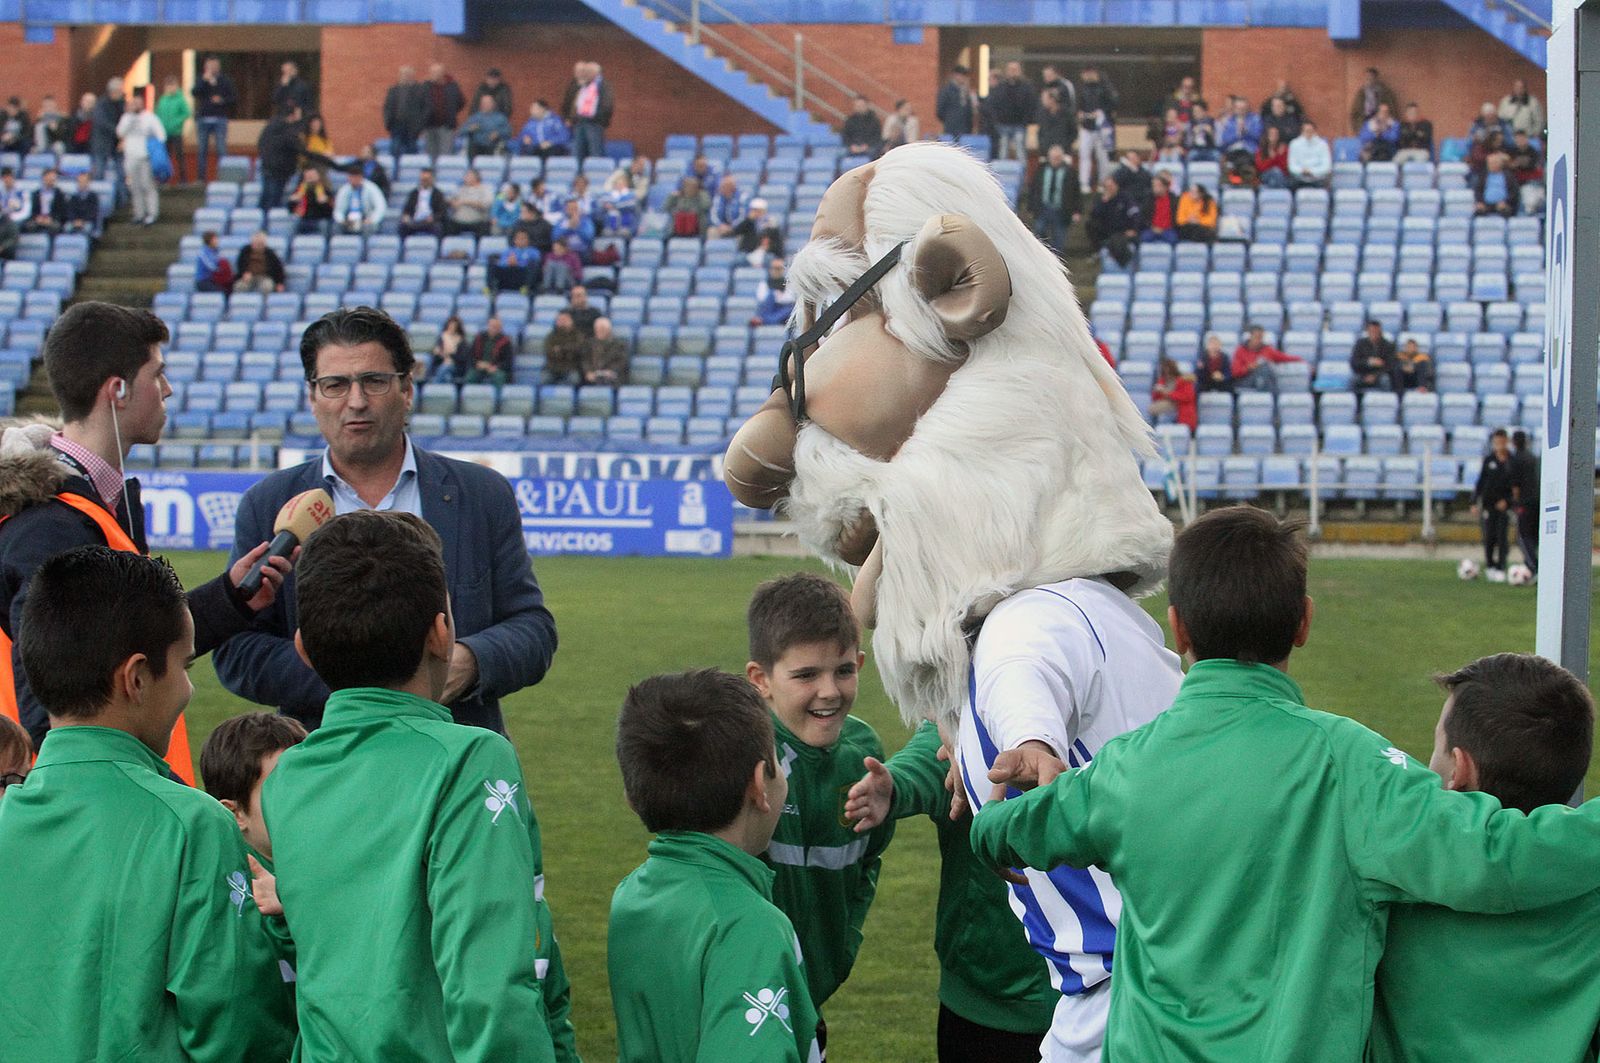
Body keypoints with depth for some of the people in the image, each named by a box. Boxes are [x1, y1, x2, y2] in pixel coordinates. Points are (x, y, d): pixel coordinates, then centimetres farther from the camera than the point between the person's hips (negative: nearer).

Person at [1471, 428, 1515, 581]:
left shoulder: (1512, 461, -1)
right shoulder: (1488, 460, 4)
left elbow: (1516, 485, 1)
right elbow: (1480, 481, 7)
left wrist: (1507, 500, -11)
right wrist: (1475, 502, 3)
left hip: (1504, 505, -2)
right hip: (1489, 504, 2)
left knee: (1502, 537, -6)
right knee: (1489, 537, 3)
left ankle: (1501, 568, -3)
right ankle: (1489, 567, 17)